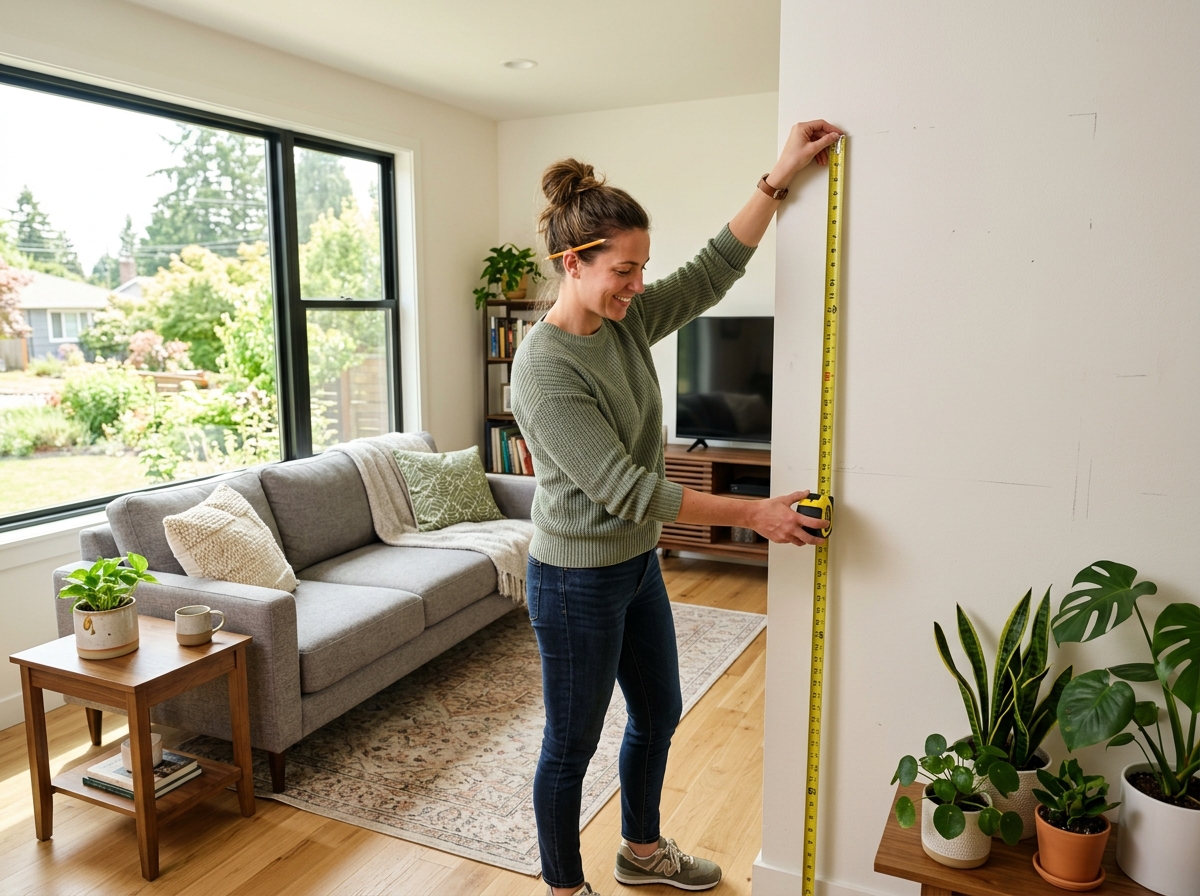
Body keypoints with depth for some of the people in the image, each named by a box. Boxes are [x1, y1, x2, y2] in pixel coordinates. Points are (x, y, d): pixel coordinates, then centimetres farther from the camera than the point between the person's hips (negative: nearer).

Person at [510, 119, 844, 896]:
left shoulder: (627, 324, -2)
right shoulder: (544, 367, -25)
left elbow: (713, 271, 6)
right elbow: (624, 488, -27)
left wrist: (778, 180, -2)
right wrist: (751, 513, -22)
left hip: (639, 565, 9)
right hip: (577, 580, -8)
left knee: (659, 714, 23)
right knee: (572, 745, 12)